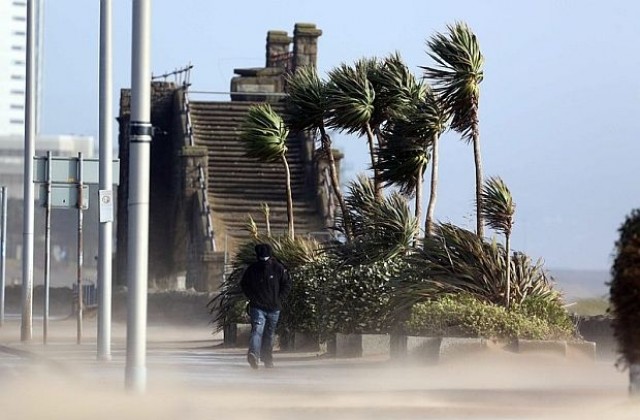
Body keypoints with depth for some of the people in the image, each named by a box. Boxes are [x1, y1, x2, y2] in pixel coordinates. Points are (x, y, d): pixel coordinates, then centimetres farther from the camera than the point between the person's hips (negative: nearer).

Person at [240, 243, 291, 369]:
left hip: (274, 308, 1)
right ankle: (253, 354, -37)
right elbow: (244, 285, 13)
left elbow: (287, 284, 6)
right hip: (257, 307, -1)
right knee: (257, 330, -20)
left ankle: (267, 359, 22)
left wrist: (279, 299, -2)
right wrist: (252, 298, 1)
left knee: (269, 335, 10)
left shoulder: (278, 269, -3)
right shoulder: (252, 269, -1)